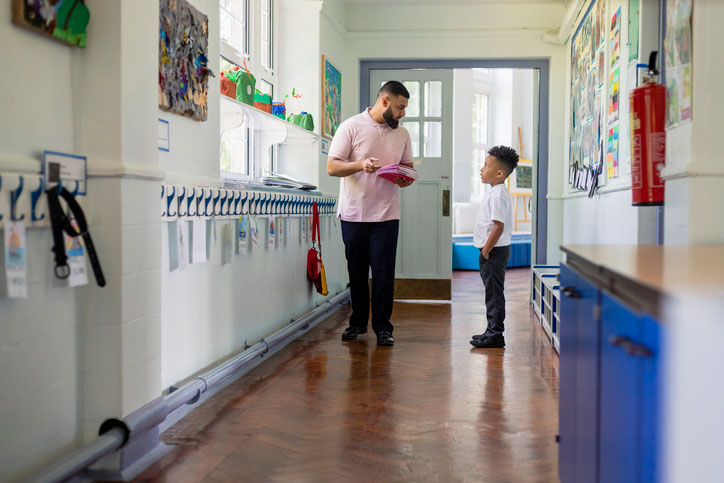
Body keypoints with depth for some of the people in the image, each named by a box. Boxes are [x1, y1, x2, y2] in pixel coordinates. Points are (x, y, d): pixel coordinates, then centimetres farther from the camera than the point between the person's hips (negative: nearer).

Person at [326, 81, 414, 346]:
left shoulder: (402, 134, 9)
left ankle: (383, 327, 7)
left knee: (384, 273, -2)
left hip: (386, 214, 2)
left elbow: (407, 165, 19)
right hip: (353, 213, -2)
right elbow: (332, 167, -7)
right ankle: (358, 322, 24)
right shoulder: (351, 127, -4)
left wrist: (406, 178, -5)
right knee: (357, 271, 9)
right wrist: (360, 165, -25)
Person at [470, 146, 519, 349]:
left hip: (494, 250, -11)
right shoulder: (496, 192, 15)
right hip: (493, 250, 11)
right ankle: (493, 331, 23)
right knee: (492, 292, 15)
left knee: (494, 292, -5)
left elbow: (499, 226, -24)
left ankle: (495, 334, 0)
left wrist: (486, 249, -19)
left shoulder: (497, 194, -18)